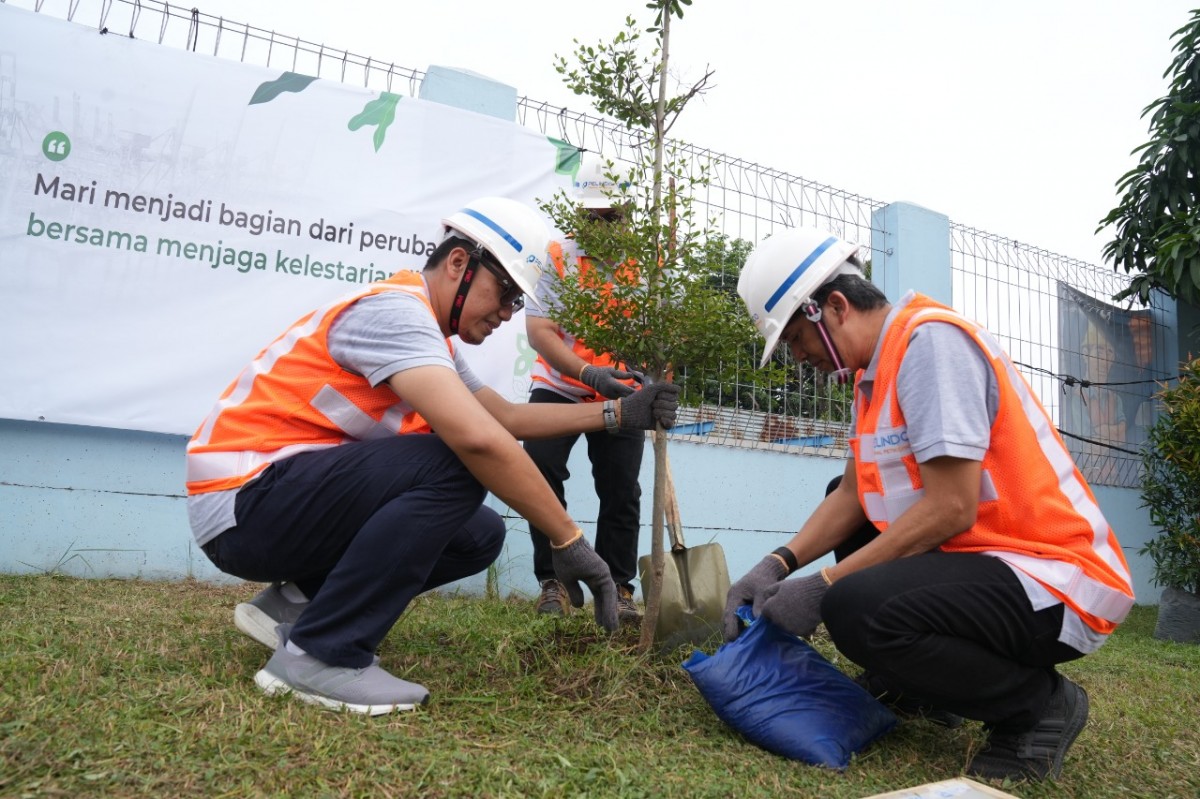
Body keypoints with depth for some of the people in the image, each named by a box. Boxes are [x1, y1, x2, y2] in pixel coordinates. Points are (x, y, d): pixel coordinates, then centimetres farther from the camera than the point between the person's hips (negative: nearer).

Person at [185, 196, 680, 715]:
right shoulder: (394, 309, -19)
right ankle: (319, 654, -17)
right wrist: (568, 540, -25)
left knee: (478, 534, 5)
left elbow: (508, 417, 18)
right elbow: (477, 437, -33)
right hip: (241, 502, -10)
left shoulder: (433, 343, 12)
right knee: (455, 466, -27)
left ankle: (296, 602, 8)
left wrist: (617, 414, 10)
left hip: (300, 498, 10)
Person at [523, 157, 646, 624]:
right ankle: (552, 582, 3)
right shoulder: (557, 256, -9)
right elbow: (539, 331, -17)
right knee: (542, 472, -11)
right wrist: (591, 374, -32)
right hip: (559, 388, 0)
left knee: (621, 490, 0)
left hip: (622, 393, 1)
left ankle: (618, 589, 13)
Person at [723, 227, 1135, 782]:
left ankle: (1039, 702, -5)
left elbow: (952, 508, -25)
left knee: (856, 609, -31)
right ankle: (907, 682, 20)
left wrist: (822, 587, -21)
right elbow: (851, 496, 9)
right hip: (982, 554, 10)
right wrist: (778, 564, -4)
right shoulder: (875, 367, 9)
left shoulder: (930, 339, -19)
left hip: (1057, 582, -10)